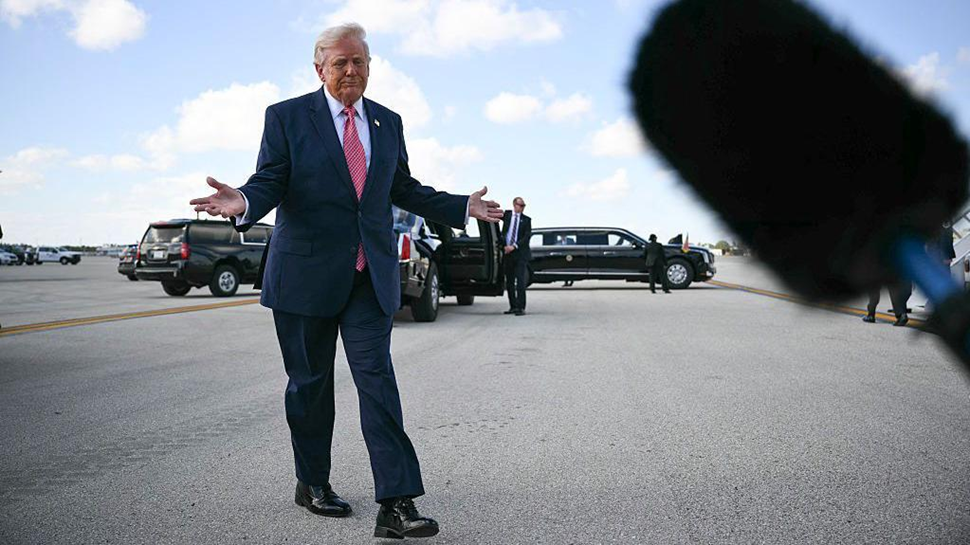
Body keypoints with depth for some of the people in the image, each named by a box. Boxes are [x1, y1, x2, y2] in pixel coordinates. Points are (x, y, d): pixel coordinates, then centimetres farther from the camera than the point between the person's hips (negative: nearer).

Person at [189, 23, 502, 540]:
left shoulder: (388, 123, 12)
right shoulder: (286, 117, 1)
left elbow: (404, 189, 18)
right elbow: (269, 182, -5)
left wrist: (463, 206, 11)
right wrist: (243, 202, -27)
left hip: (370, 274, 2)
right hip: (307, 271, -2)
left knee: (377, 379, -6)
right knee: (310, 382, 9)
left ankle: (396, 505, -8)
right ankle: (312, 482, 28)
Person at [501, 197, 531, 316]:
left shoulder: (526, 220, 4)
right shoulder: (507, 214, 9)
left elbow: (527, 236, -4)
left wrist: (514, 246, -13)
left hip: (520, 253, -3)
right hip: (507, 252, 3)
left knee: (520, 280, -11)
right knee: (509, 281, 8)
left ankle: (520, 308, -12)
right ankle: (513, 306, 17)